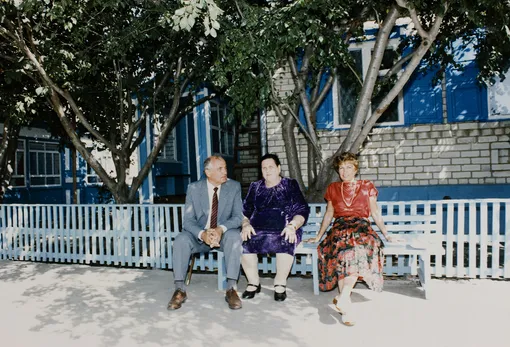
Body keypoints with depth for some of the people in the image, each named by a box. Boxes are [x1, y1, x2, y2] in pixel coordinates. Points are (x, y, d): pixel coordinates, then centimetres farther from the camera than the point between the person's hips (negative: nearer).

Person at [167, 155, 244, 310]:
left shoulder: (234, 186, -3)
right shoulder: (194, 188, -3)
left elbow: (238, 216, -9)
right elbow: (188, 220, -8)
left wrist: (221, 229, -31)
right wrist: (202, 234, -31)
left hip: (224, 235, -1)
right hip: (199, 236, 1)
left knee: (234, 236, -33)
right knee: (181, 239, -28)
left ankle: (231, 289, -27)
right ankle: (180, 290, -16)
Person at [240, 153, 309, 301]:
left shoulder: (290, 185, 12)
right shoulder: (255, 187, 21)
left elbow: (302, 210, 4)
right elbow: (245, 211, 16)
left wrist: (292, 225, -15)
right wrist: (246, 224, -6)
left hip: (283, 230, -2)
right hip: (257, 229, 3)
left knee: (286, 242, -36)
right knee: (243, 242, -28)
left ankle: (280, 284, -15)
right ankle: (253, 283, -9)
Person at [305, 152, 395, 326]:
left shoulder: (367, 186, 15)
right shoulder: (333, 188, 19)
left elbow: (375, 213, 15)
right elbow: (329, 214, 22)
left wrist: (387, 235, 10)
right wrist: (318, 237, 19)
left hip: (361, 227, -1)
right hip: (340, 228, 1)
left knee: (360, 246, -38)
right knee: (342, 247, -35)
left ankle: (343, 298, -43)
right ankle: (345, 306, -39)